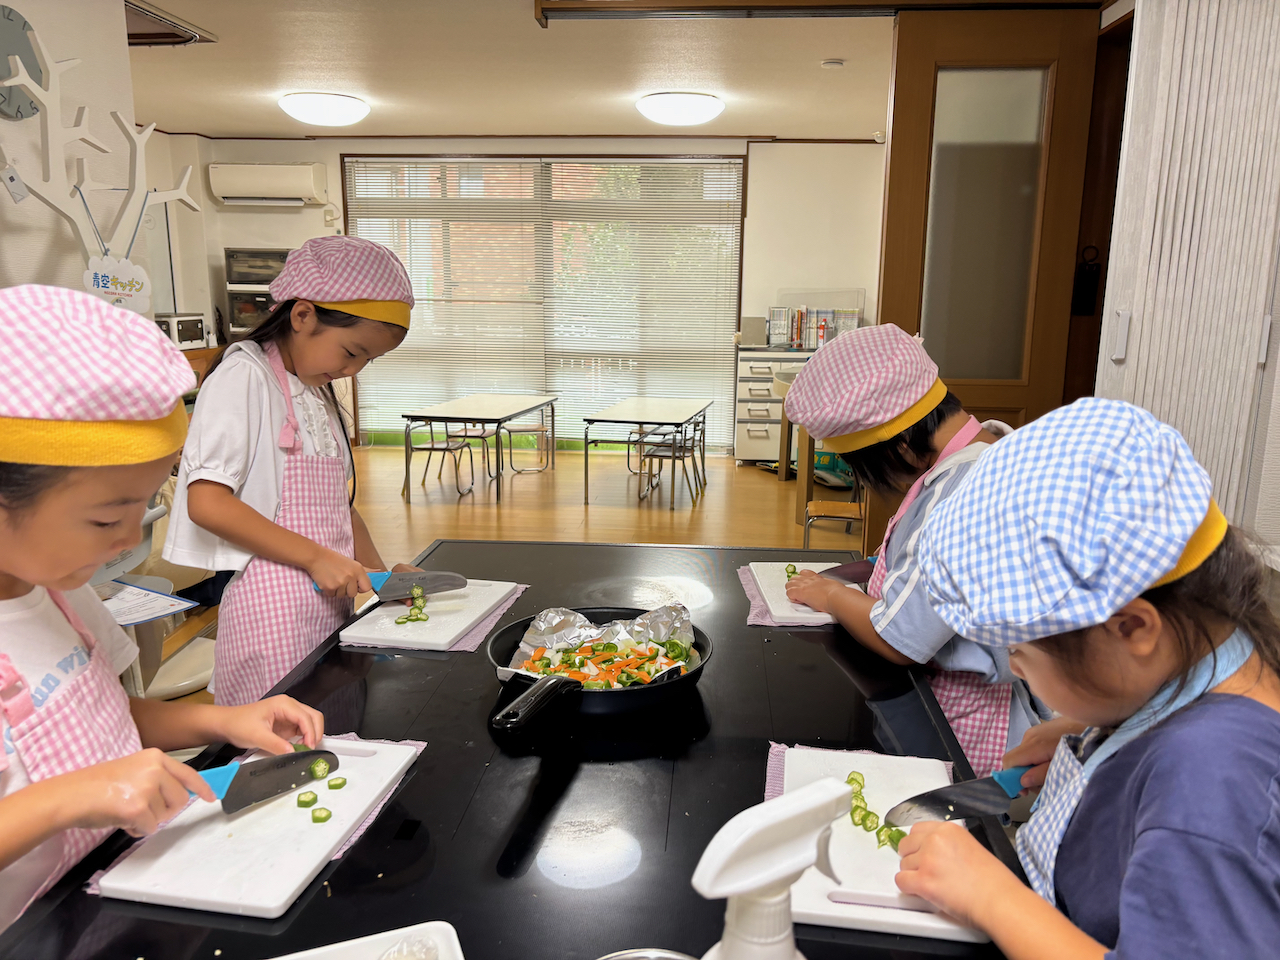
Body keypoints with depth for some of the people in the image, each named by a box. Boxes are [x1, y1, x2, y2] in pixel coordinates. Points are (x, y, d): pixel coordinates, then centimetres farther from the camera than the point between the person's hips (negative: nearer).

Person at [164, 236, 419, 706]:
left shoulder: (320, 392, 17)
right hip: (275, 604, -8)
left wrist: (379, 571, 6)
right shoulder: (245, 376, -9)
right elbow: (206, 502, -17)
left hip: (332, 597, 8)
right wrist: (315, 557, -18)